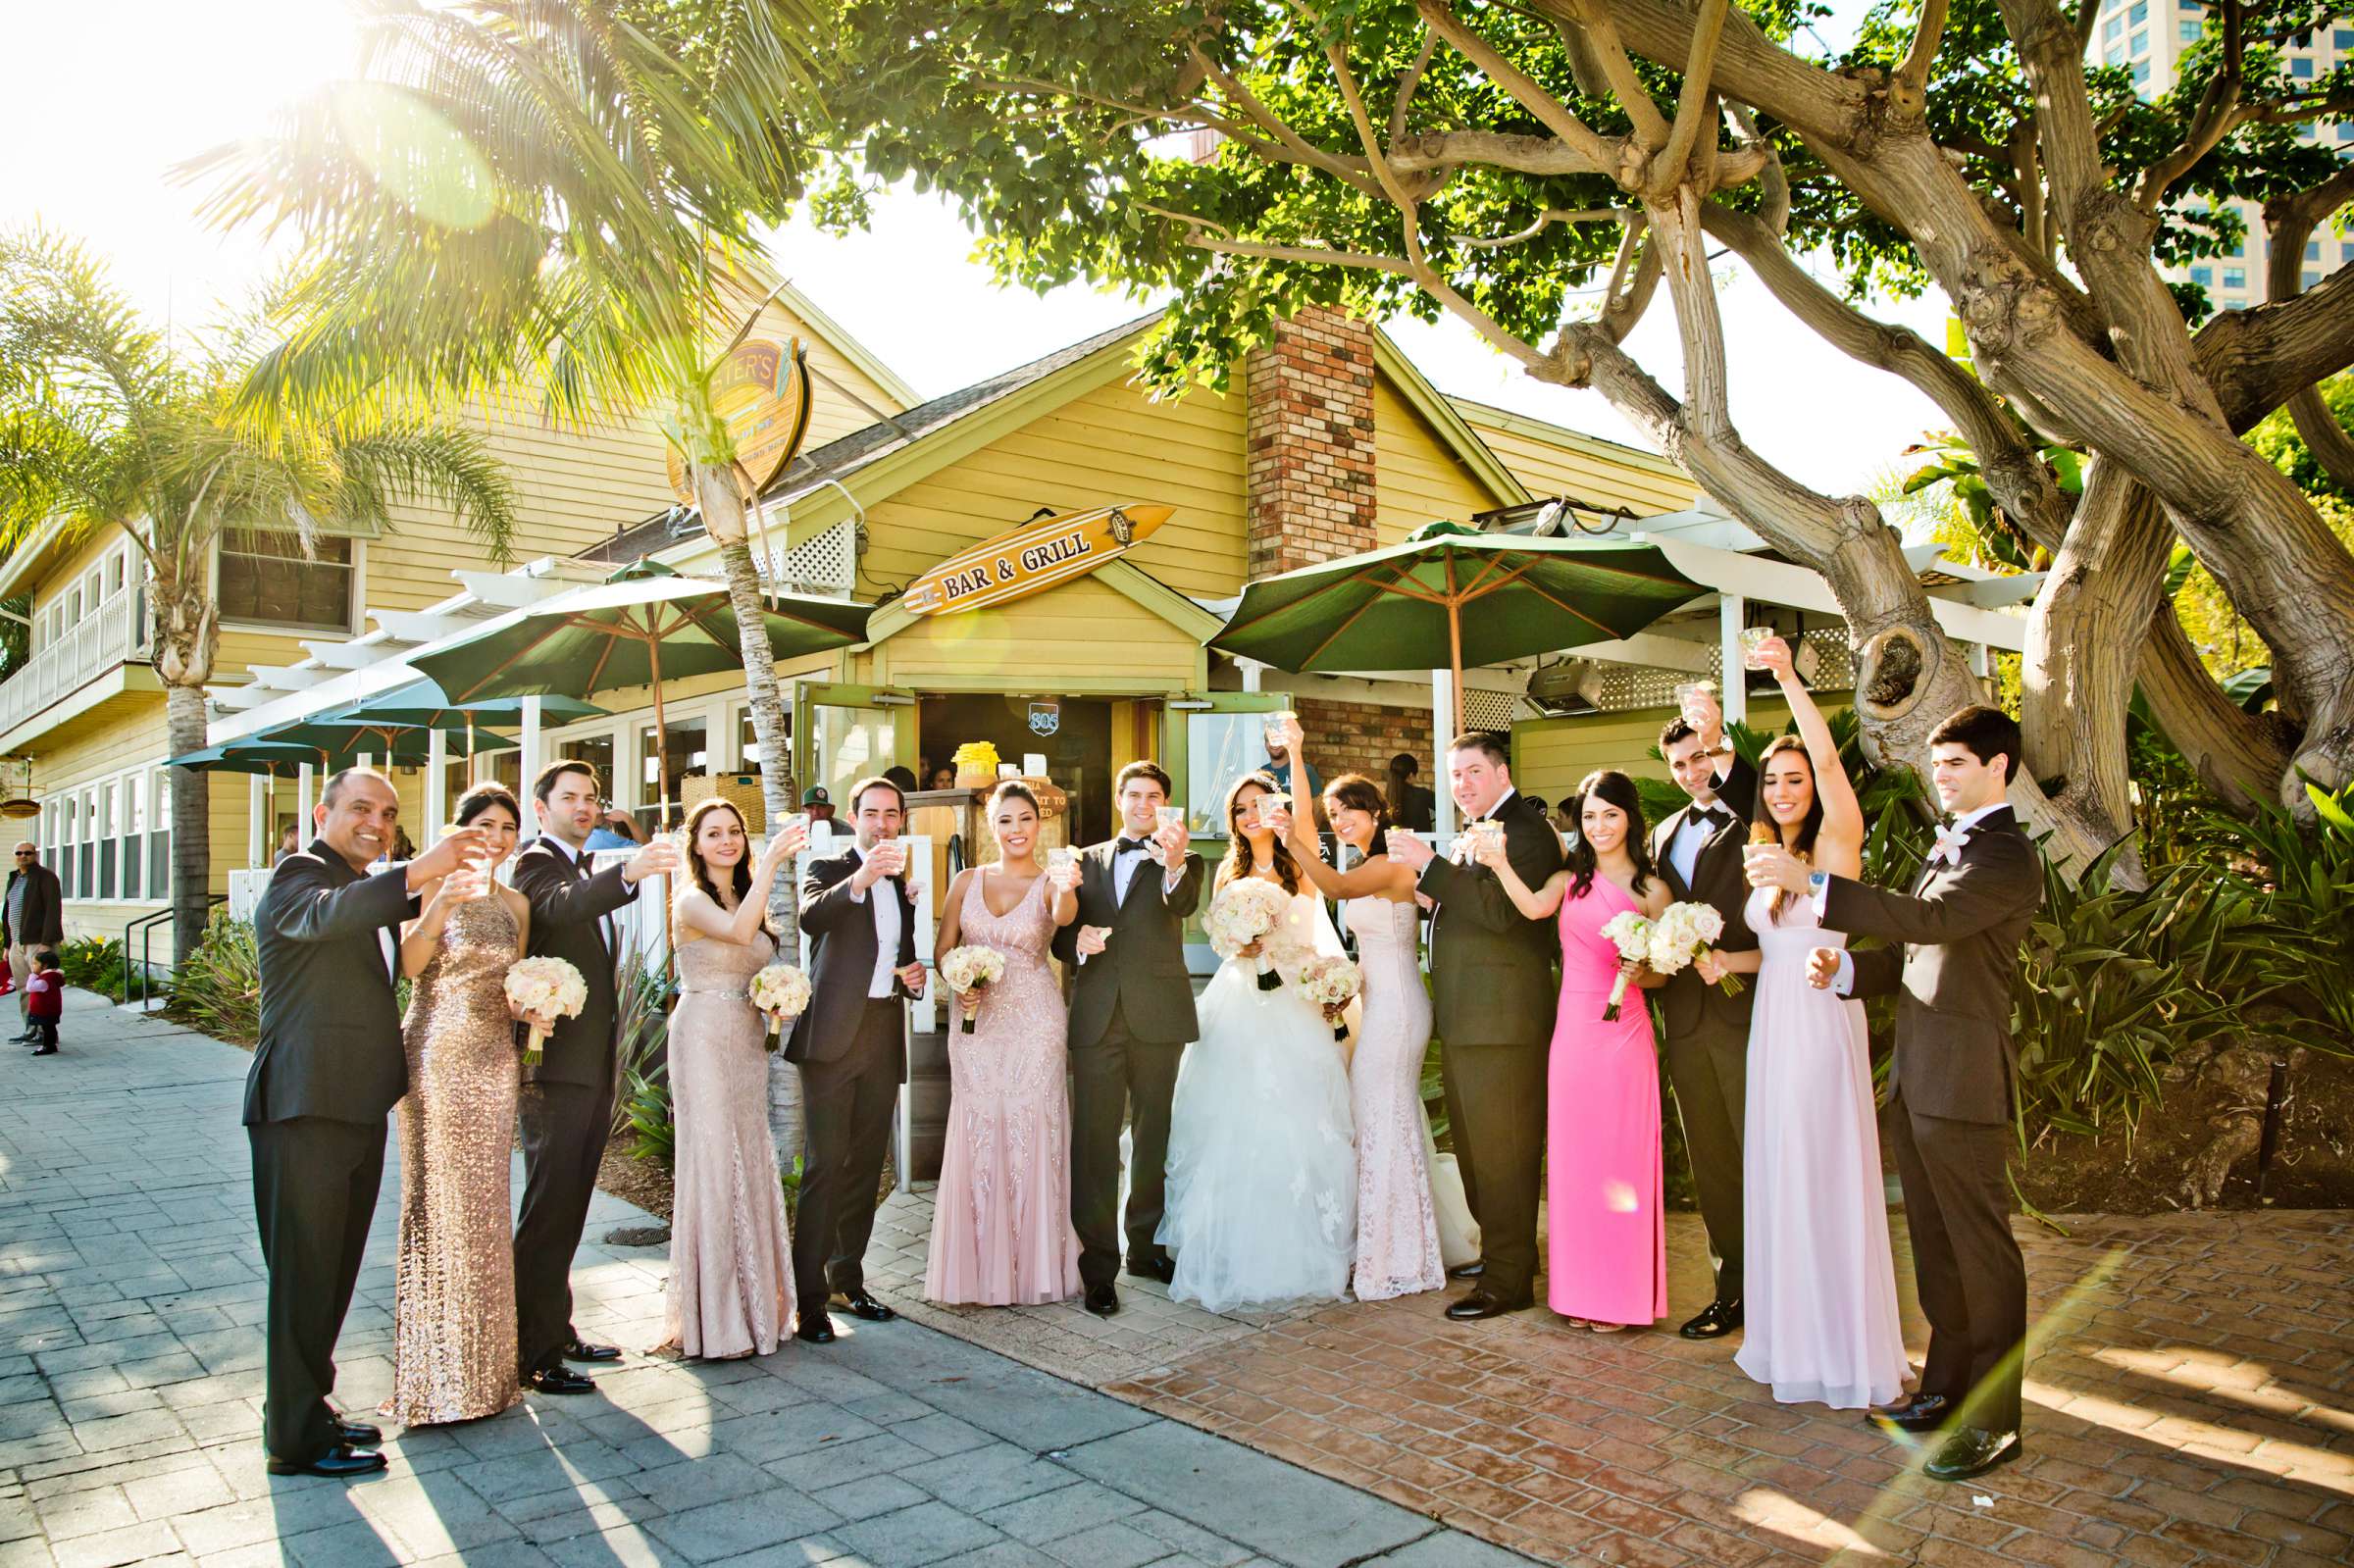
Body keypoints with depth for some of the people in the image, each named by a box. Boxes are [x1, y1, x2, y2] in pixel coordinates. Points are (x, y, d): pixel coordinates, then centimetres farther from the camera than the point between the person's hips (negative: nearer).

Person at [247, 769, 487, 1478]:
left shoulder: (368, 888, 20)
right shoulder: (299, 877, -10)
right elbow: (327, 914, -34)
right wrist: (419, 870, -49)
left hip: (357, 1107, 9)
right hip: (305, 1107, -9)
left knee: (334, 1268, 17)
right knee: (304, 1272, -1)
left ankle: (305, 1411, 30)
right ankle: (296, 1438, 8)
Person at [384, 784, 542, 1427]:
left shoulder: (516, 903, 12)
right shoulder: (435, 885, -4)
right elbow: (409, 964, -19)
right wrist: (440, 906, -34)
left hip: (495, 1060, 5)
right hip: (437, 1056, -5)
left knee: (484, 1205, 11)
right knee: (438, 1202, -1)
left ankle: (483, 1362, 22)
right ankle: (435, 1373, 10)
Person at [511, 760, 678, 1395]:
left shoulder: (587, 872, 19)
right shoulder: (536, 862, -9)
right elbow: (561, 906, -34)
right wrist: (627, 874, -52)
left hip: (594, 1065, 9)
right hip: (556, 1064, -9)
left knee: (569, 1208, 16)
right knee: (548, 1208, -5)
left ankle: (556, 1331, 27)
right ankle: (532, 1351, 1)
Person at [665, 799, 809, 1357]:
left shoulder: (746, 897, 16)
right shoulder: (692, 899, -7)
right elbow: (739, 932, -28)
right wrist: (771, 861, -27)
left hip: (748, 1041, 7)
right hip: (705, 1038, -7)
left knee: (749, 1162, 9)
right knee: (712, 1162, -6)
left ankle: (753, 1301, 18)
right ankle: (713, 1317, 2)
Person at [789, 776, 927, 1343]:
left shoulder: (902, 882, 18)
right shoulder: (828, 870, 0)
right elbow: (811, 917, -23)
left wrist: (913, 976, 6)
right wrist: (861, 879, -38)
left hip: (884, 1035, 6)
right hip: (834, 1033, -6)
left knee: (865, 1164, 11)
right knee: (825, 1165, -8)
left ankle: (848, 1280, 22)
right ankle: (809, 1298, -4)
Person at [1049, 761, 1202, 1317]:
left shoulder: (1182, 863, 5)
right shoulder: (1088, 860, 14)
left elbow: (1184, 904, -18)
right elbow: (1062, 933, 12)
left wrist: (1175, 866, -40)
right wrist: (1077, 941, -12)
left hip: (1157, 1018, -1)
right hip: (1096, 1017, 1)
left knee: (1152, 1137, 12)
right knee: (1094, 1143, -1)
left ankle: (1145, 1246, 27)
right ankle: (1098, 1266, 4)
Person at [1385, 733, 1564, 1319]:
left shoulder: (1525, 831, -13)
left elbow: (1500, 909, -25)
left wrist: (1430, 865, -24)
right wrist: (1432, 891, 3)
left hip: (1501, 1022, -10)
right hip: (1465, 1020, 10)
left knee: (1502, 1151, -3)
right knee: (1476, 1146, 19)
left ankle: (1508, 1280, 7)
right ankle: (1499, 1252, 33)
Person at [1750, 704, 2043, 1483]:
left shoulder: (2008, 856, -12)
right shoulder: (1948, 844, 18)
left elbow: (1928, 919, -28)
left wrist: (1810, 881, -34)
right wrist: (1844, 967, 1)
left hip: (1963, 1078, -9)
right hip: (1914, 1074, 9)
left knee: (1981, 1248, 1)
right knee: (1934, 1243, 17)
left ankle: (1992, 1420, 12)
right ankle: (1946, 1387, 30)